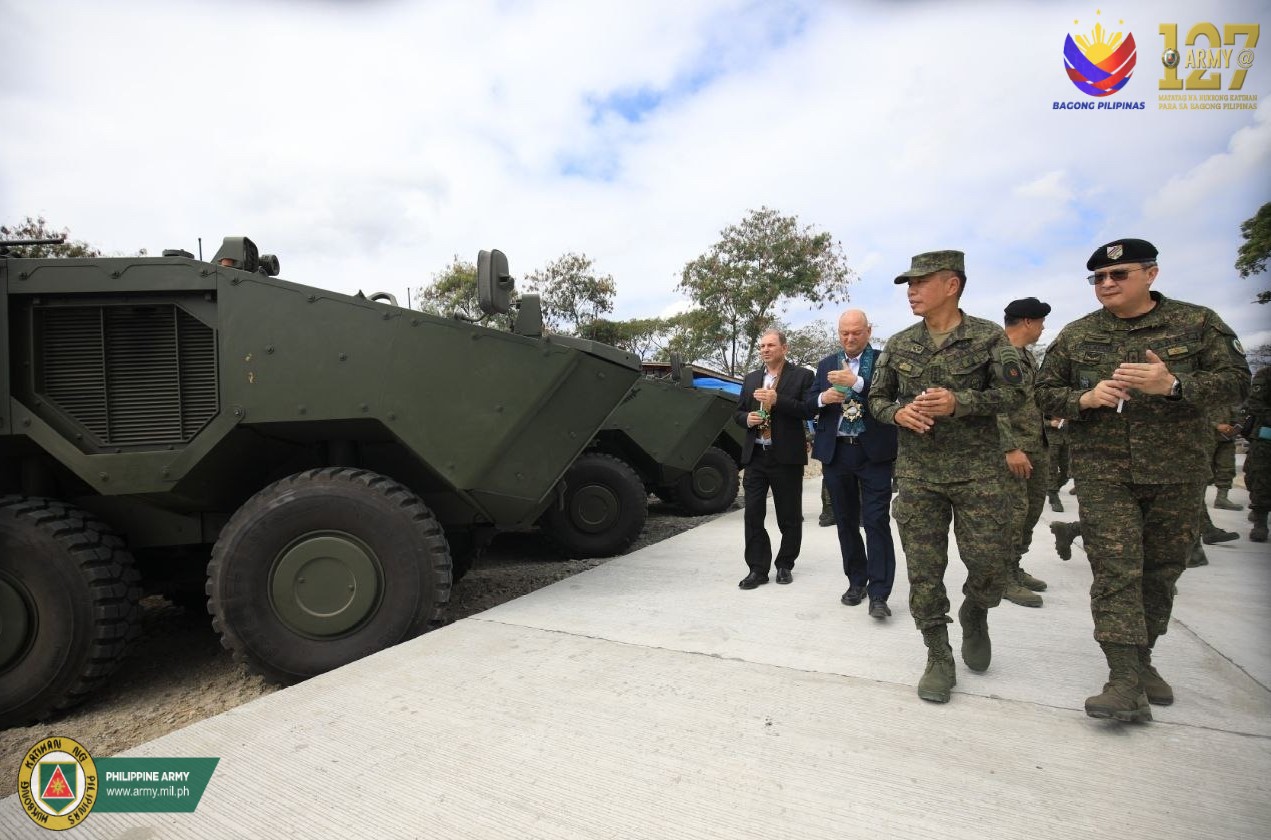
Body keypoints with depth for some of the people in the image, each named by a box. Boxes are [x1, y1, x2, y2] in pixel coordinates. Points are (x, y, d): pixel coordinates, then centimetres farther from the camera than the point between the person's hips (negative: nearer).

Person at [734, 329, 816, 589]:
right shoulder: (750, 378, 14)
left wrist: (777, 400, -21)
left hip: (786, 457, -4)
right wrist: (747, 419, -6)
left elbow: (809, 411, -11)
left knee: (789, 516, 8)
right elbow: (739, 413, 17)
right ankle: (757, 569, 11)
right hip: (755, 456, 4)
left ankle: (784, 565, 25)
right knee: (753, 514, 2)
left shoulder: (802, 375, 0)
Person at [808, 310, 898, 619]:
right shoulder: (826, 364, 12)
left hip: (874, 452, -4)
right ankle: (856, 582, 25)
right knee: (846, 521, 11)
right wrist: (823, 399, -10)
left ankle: (878, 593, 0)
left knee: (876, 521, -5)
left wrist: (856, 382, -25)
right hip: (836, 452, 4)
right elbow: (811, 404, 11)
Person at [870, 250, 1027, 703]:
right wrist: (898, 412, -10)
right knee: (924, 571, 3)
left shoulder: (989, 336, -1)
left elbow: (1014, 392, -6)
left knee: (989, 562, 0)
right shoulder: (898, 344, 7)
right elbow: (877, 398, 12)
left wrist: (959, 403, -21)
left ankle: (974, 616, 34)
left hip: (977, 470, -2)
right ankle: (939, 660, 18)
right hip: (917, 473, 2)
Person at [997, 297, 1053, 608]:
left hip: (1038, 447, 10)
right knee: (1015, 510, -7)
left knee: (1033, 508, 14)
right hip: (1013, 447, -10)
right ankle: (1006, 579, 4)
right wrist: (1011, 448, -24)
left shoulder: (1028, 355, 17)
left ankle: (1015, 568, 26)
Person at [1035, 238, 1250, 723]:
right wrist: (1084, 399, -13)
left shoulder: (1197, 324, 5)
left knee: (1161, 571, 11)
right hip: (1102, 474, -1)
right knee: (1115, 571, -8)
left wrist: (1173, 385, -21)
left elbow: (1236, 382, -3)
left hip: (1177, 475, 1)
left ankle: (1141, 658, 29)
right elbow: (1046, 392, 8)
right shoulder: (1076, 335, 6)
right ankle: (1126, 682, -7)